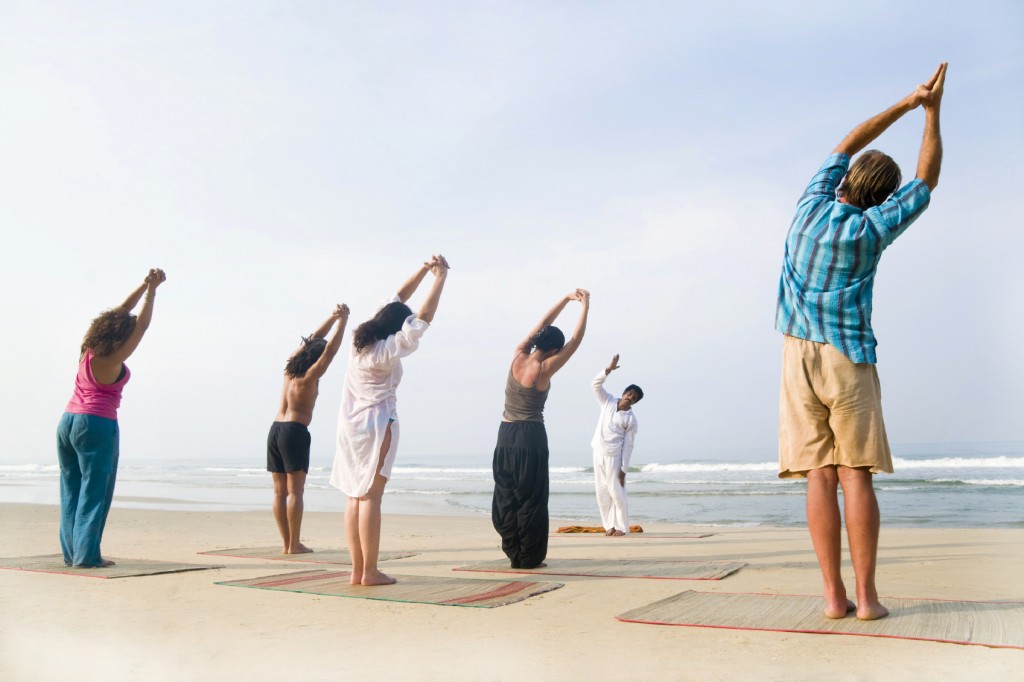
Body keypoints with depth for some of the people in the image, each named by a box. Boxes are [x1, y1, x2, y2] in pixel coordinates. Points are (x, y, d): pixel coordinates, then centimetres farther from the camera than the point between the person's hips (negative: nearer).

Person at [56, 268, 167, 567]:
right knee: (94, 490, -2)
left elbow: (122, 310, 8)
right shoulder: (111, 361, -15)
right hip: (97, 425, -8)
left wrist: (145, 285, 8)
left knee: (71, 489, 11)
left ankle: (71, 550, 14)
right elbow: (142, 324, -14)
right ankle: (87, 554, -2)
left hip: (68, 420, 8)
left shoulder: (88, 350, 4)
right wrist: (151, 291, -9)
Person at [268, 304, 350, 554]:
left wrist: (333, 317, 15)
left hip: (275, 429, 8)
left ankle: (286, 542, 7)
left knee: (279, 491, 5)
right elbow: (331, 349, -12)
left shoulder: (291, 367, 11)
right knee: (295, 490, -6)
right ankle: (294, 544, -6)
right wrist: (343, 320, -7)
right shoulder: (311, 375, -7)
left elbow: (314, 338, 18)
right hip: (295, 431, -7)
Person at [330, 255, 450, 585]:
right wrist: (440, 279, -11)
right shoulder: (388, 349, -13)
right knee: (370, 497, -7)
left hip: (349, 424, 8)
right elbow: (423, 319, -17)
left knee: (355, 497, 5)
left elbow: (397, 299, 15)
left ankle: (357, 570, 8)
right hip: (376, 424, -8)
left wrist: (424, 270, 14)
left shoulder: (362, 339, 9)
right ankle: (370, 571, -4)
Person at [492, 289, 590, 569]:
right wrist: (585, 307, 0)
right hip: (531, 436, -6)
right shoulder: (544, 370, -13)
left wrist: (567, 299, 15)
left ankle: (514, 553, 14)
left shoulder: (518, 357, 0)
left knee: (506, 497, 10)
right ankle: (530, 557, 5)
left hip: (506, 434, 6)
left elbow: (543, 324, 9)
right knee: (530, 498, 1)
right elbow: (575, 341, -7)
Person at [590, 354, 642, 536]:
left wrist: (624, 469, -13)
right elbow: (595, 384, -2)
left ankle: (622, 526, 5)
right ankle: (610, 525, 14)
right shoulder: (608, 402, 5)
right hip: (598, 453, 5)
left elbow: (628, 445, -9)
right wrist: (609, 369, -16)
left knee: (616, 491, -6)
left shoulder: (631, 419, -7)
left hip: (614, 456, -5)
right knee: (602, 491, 6)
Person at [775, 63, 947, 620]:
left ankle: (834, 596, -2)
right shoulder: (871, 229, -2)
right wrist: (931, 112, 19)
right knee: (856, 476, -2)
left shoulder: (812, 207, 5)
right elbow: (927, 180, 13)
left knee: (819, 476, -2)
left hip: (799, 358, 2)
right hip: (848, 359, -2)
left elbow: (848, 144, 20)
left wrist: (906, 103, 23)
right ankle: (865, 595, -1)